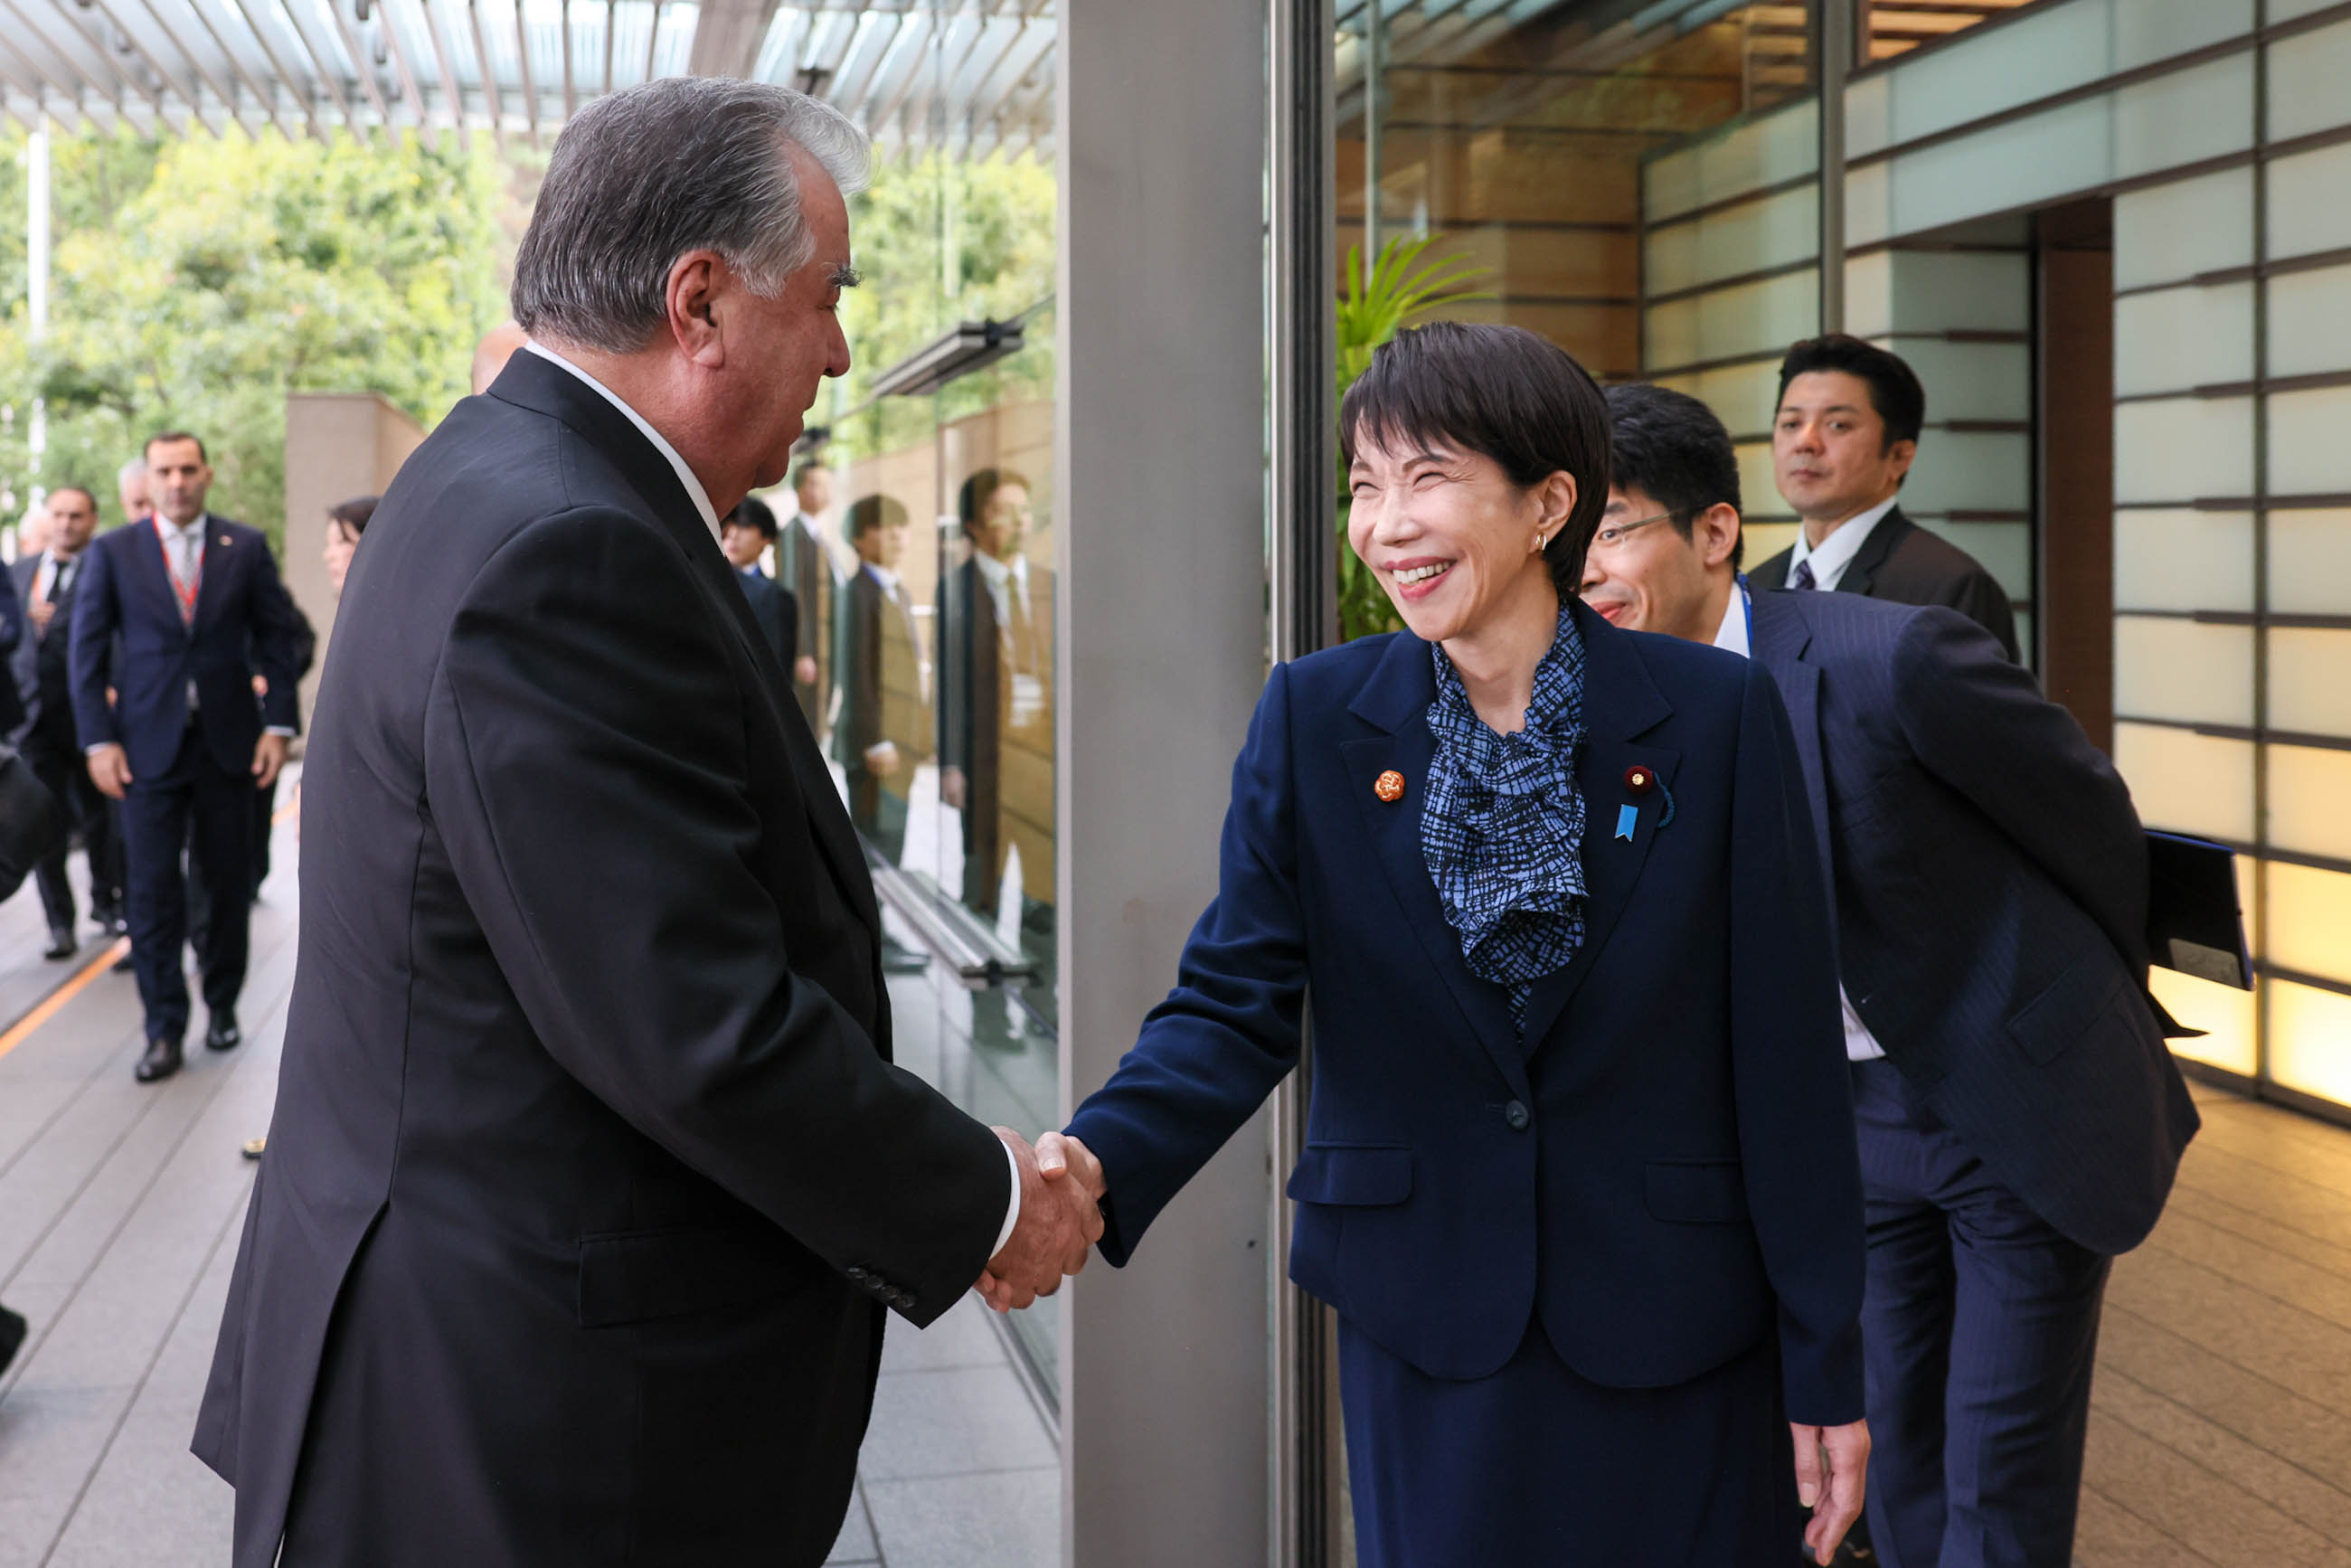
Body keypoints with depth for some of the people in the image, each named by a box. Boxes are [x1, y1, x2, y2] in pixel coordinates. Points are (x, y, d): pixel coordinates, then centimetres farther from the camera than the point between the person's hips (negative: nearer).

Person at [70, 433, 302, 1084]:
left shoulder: (247, 547, 4)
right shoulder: (112, 552, 3)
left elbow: (276, 637, 5)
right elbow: (88, 649, 2)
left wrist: (278, 724, -2)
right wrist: (98, 739, -5)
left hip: (228, 740, 1)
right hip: (149, 744, -1)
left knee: (229, 881, 7)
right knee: (153, 889, -3)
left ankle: (222, 1004, 24)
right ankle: (164, 1030, 4)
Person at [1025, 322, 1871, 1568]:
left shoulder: (1718, 717, -8)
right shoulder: (1312, 718, -3)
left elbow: (1786, 1055, -6)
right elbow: (1233, 1002, -7)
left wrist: (1825, 1371, -4)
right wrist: (1097, 1161, -27)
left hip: (1675, 1333, -1)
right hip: (1426, 1330, 1)